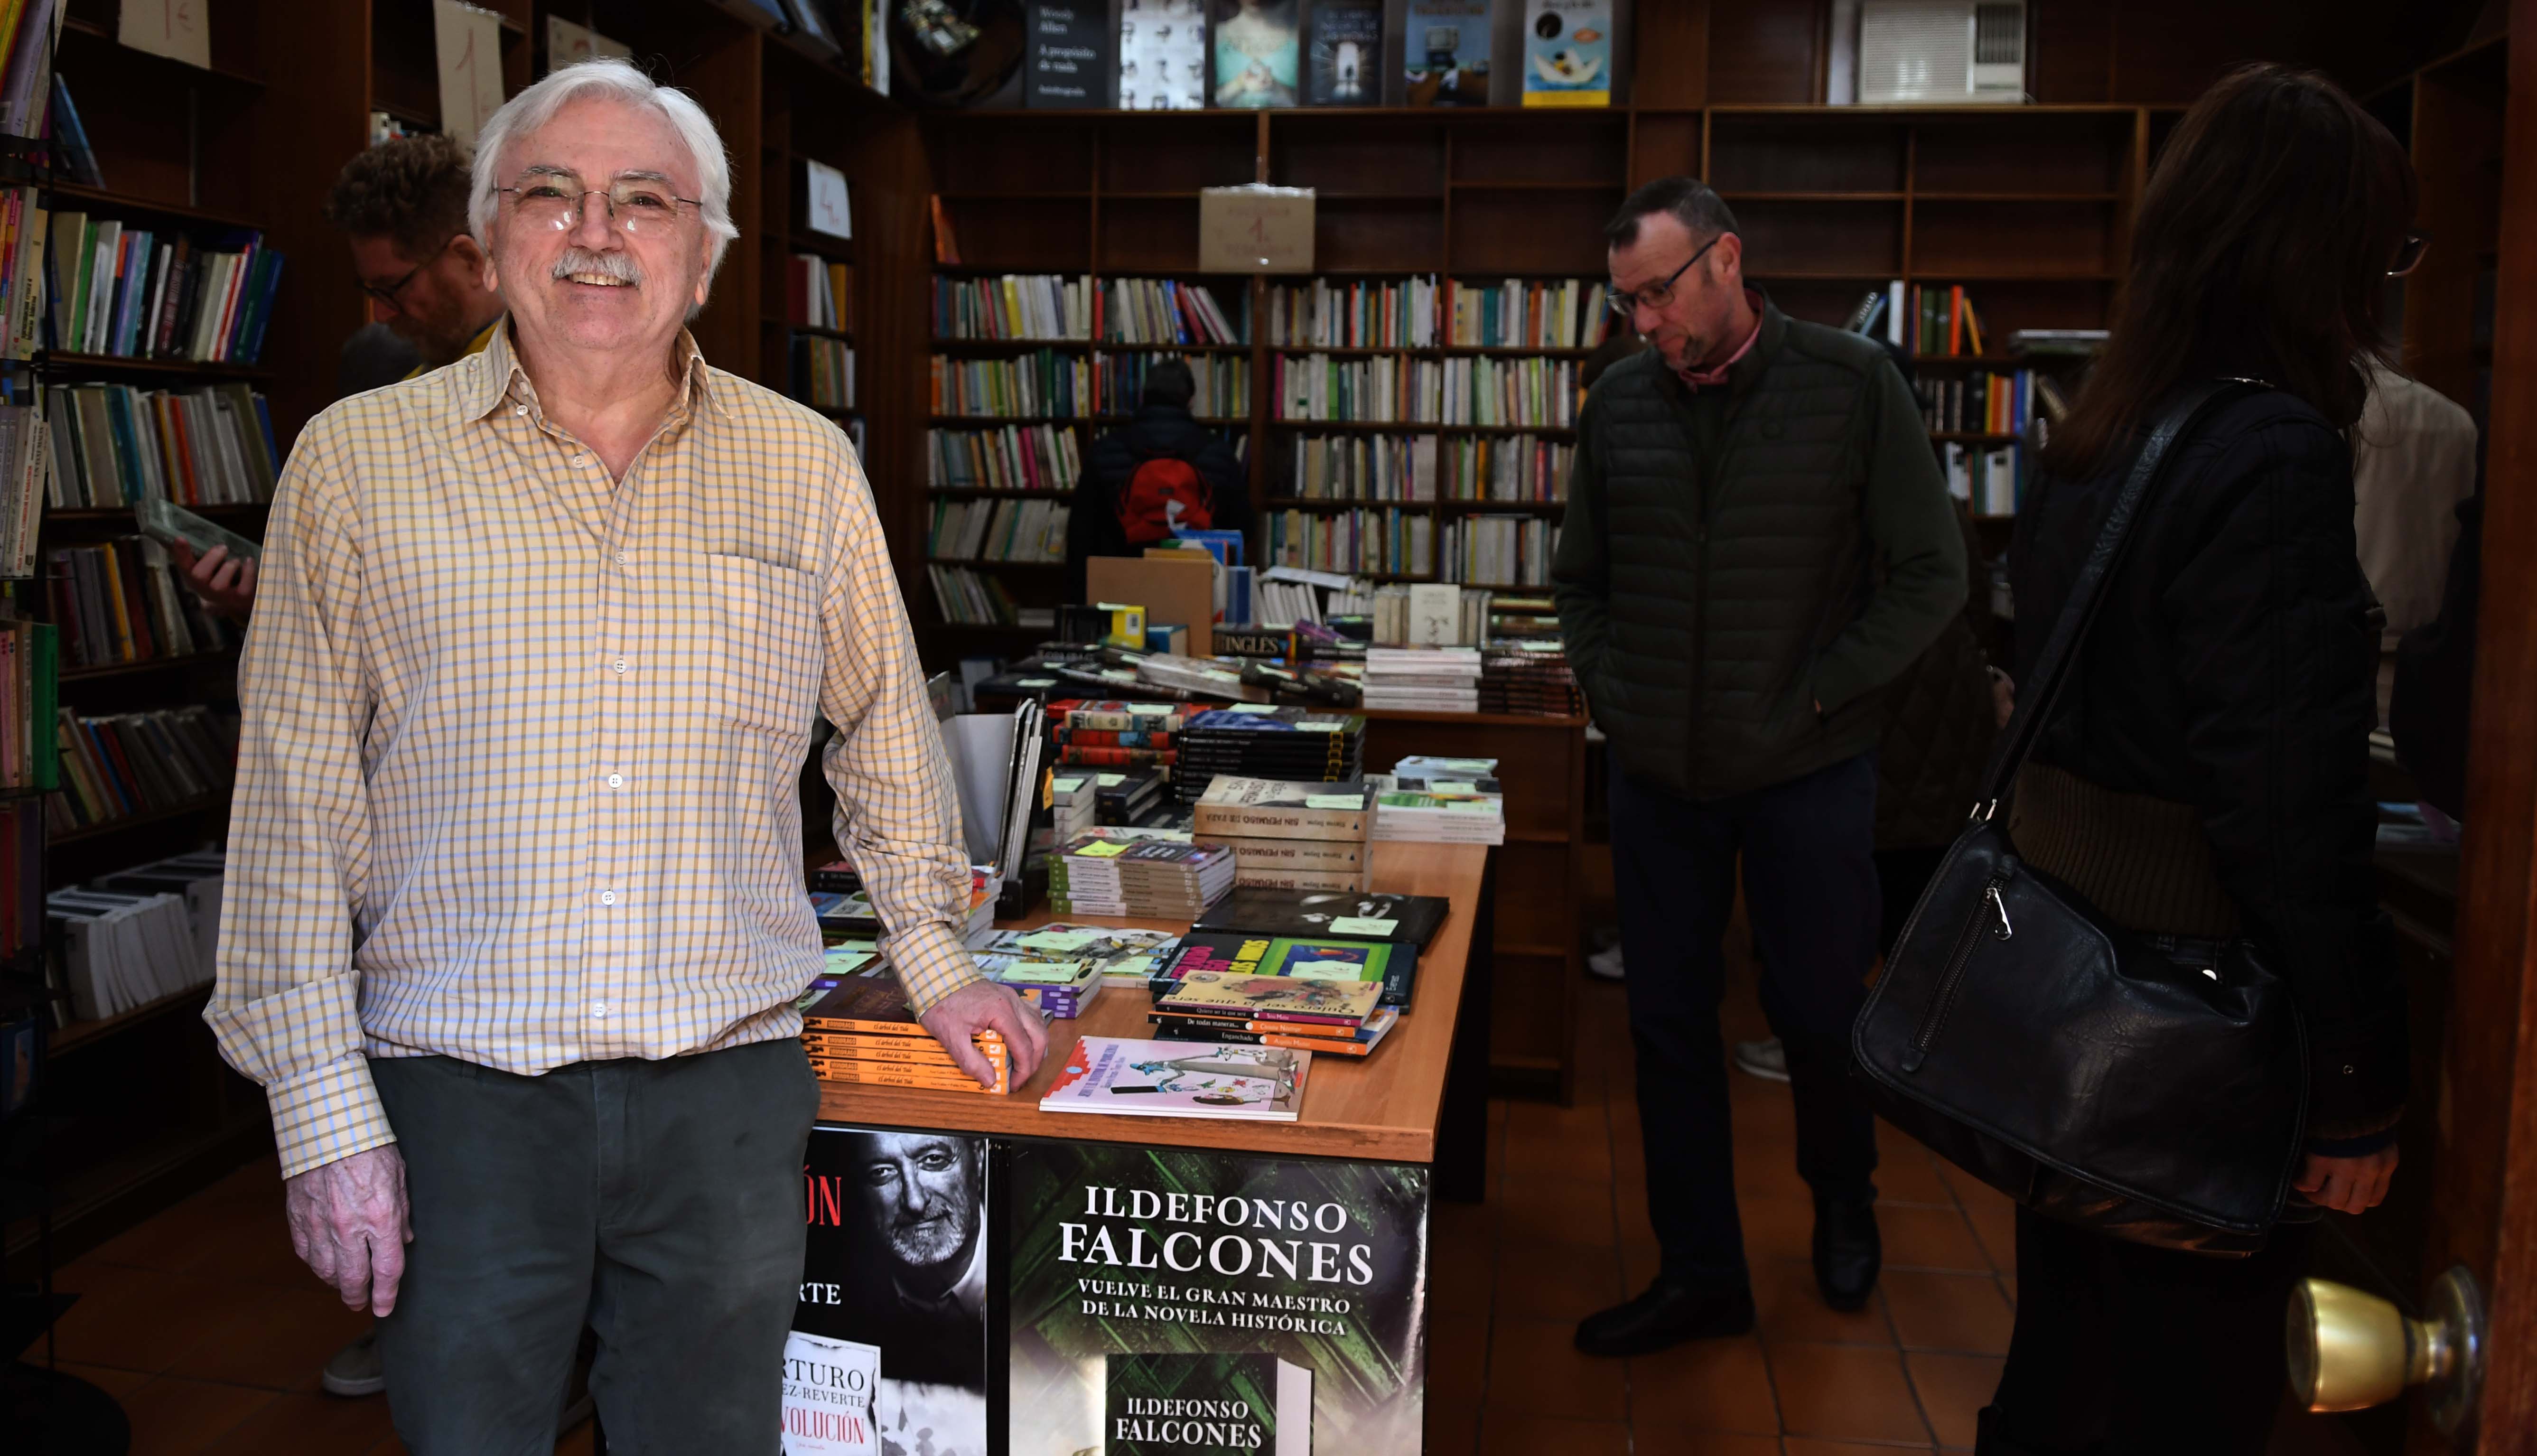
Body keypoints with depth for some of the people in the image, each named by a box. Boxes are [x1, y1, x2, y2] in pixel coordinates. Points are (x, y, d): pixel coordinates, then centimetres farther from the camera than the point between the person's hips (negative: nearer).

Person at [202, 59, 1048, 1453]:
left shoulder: (807, 471, 5)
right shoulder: (357, 463, 1)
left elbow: (880, 728, 18)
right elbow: (292, 809, -1)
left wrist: (934, 960, 17)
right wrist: (324, 1113, -4)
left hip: (731, 1083, 2)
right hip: (457, 1090, -1)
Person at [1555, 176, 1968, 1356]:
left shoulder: (1853, 385, -7)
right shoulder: (1618, 404, 4)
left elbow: (1930, 575, -6)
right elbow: (1581, 579, 14)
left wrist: (1816, 695, -11)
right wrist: (1609, 692, 1)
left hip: (1808, 772, -3)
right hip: (1657, 772, 3)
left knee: (1821, 1013, 10)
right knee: (1670, 1025, 8)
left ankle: (1842, 1200, 41)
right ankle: (1699, 1273, 23)